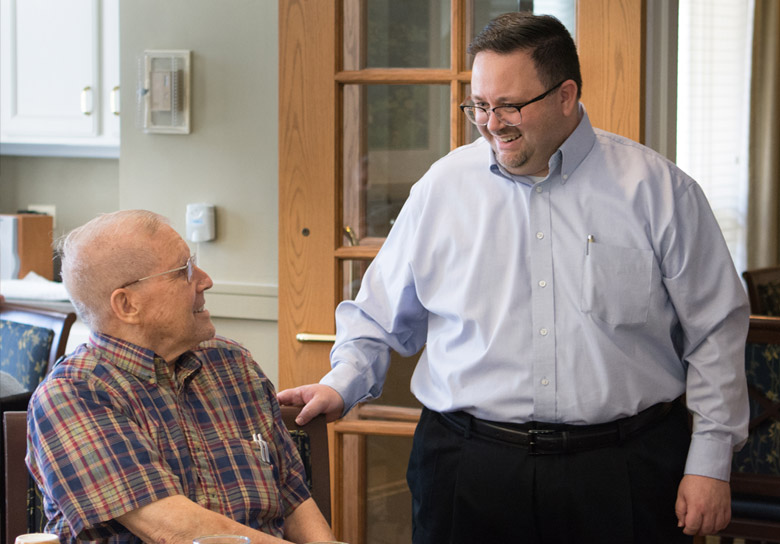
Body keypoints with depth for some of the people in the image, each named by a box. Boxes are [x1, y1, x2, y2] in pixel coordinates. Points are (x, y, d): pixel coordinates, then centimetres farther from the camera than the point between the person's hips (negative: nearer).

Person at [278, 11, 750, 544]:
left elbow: (715, 331, 2)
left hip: (624, 476, -1)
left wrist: (709, 462, -2)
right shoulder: (442, 188, 4)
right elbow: (380, 316, 12)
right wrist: (341, 385, -5)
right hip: (468, 469, 2)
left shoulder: (657, 190, -1)